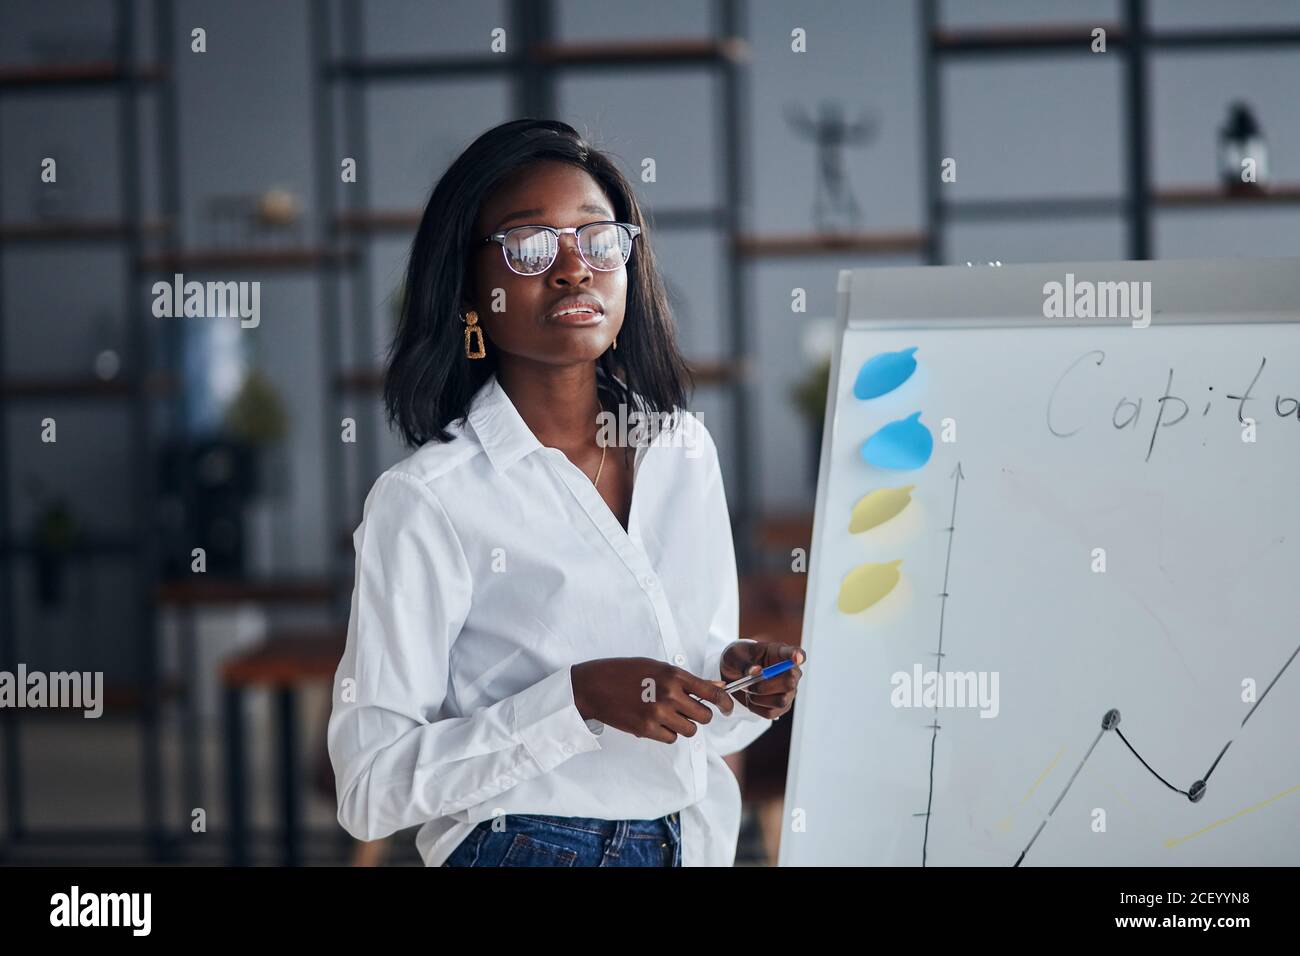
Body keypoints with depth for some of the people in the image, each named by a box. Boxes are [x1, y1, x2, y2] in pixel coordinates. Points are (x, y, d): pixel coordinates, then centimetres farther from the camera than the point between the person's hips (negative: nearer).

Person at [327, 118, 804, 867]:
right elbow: (371, 789, -19)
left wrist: (740, 679, -9)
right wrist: (580, 699, -25)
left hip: (697, 840, 5)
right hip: (527, 847, -5)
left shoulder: (683, 448, 2)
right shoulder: (424, 503, -16)